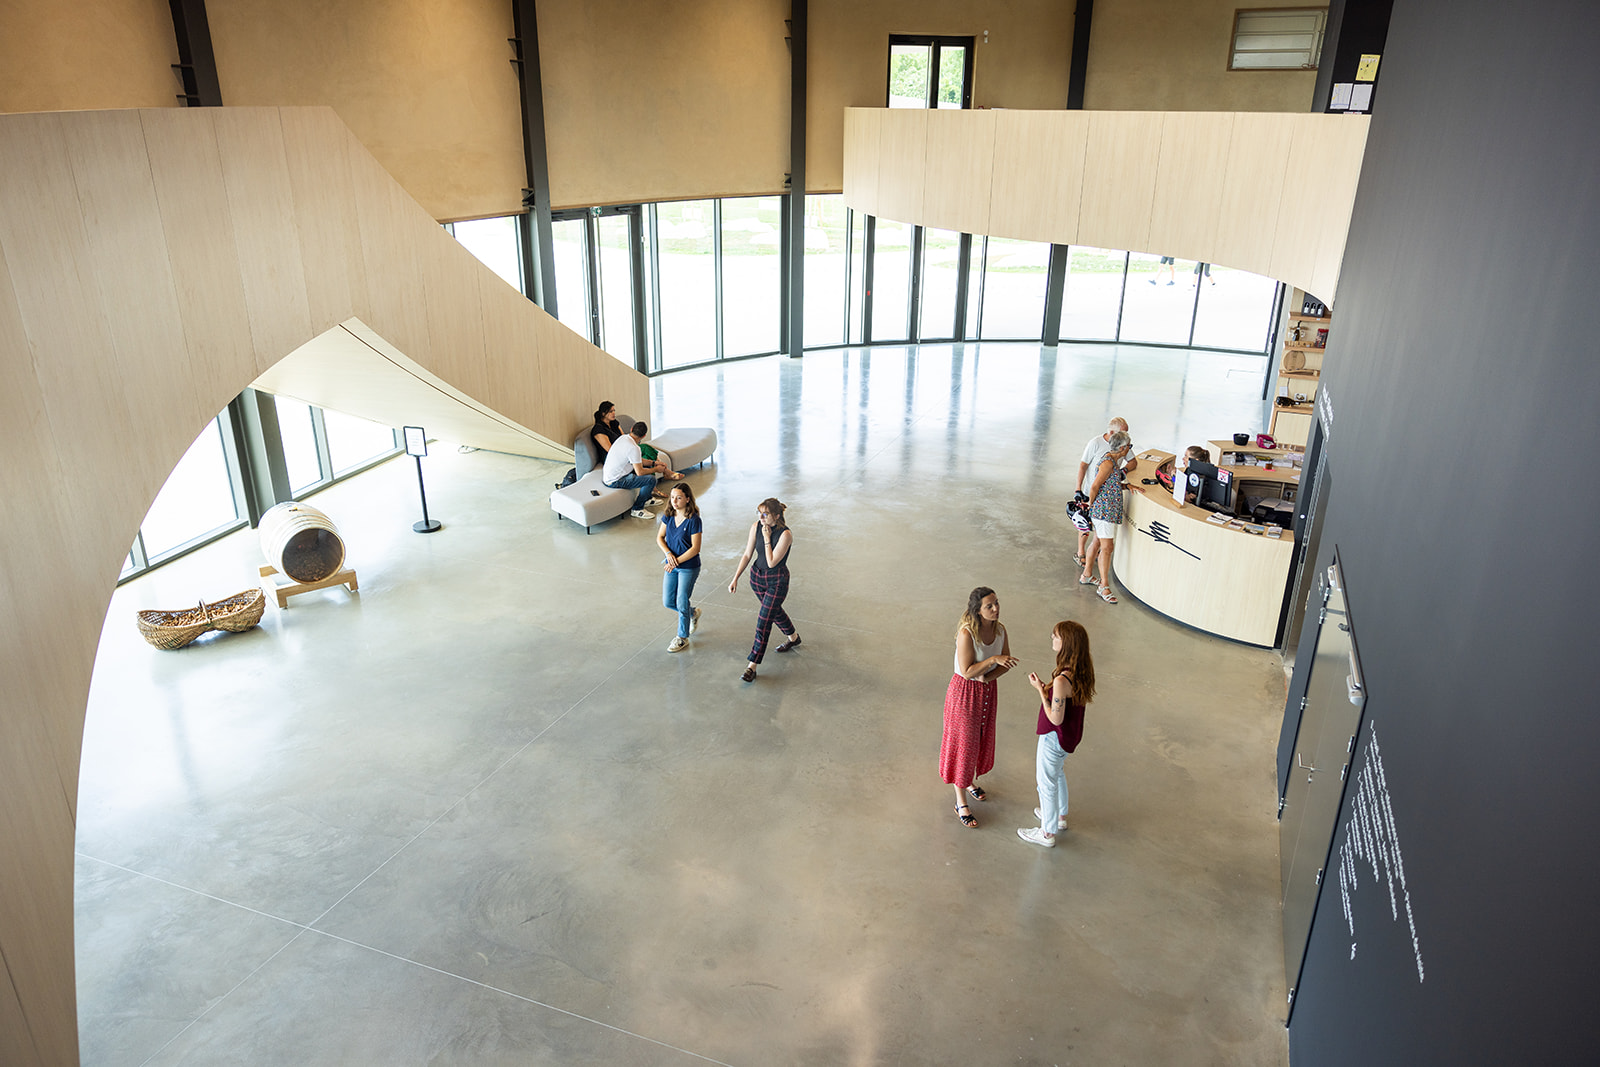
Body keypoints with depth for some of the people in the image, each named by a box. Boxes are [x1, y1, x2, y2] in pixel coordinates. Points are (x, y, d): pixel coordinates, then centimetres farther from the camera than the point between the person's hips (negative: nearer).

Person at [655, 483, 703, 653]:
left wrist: (677, 561, -19)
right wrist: (668, 553, -13)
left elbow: (695, 548, -18)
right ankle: (693, 613, 41)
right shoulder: (669, 516, -2)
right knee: (668, 602, 12)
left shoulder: (693, 520, -20)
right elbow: (660, 537, 5)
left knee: (682, 603, 3)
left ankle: (683, 638, 23)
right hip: (671, 566, 6)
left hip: (689, 567, -6)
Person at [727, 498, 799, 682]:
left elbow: (772, 562, -25)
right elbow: (747, 555, 0)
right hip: (757, 577, 6)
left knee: (764, 621, -7)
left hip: (777, 581, -6)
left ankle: (752, 666, -2)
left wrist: (767, 538, -25)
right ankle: (794, 637, 52)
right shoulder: (756, 527, -8)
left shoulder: (785, 534, -24)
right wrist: (735, 579, -1)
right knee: (774, 611, 25)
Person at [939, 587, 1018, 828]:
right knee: (963, 743, 5)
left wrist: (988, 676, -17)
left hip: (988, 690, 7)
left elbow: (1006, 663, -1)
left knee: (982, 738, 23)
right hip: (965, 691, -6)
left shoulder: (999, 630, -9)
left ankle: (969, 780, 50)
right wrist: (993, 659, -35)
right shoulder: (966, 633, -28)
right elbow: (967, 671, -27)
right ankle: (961, 803, 19)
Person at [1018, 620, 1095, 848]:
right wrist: (1048, 689, 0)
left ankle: (1047, 833, 30)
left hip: (1055, 737, -9)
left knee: (1046, 783, 12)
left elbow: (1055, 719, -28)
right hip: (1072, 734, 9)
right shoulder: (1084, 669, -9)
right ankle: (1059, 816, 52)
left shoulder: (1062, 680, -36)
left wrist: (1040, 690, -21)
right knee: (1058, 775, 31)